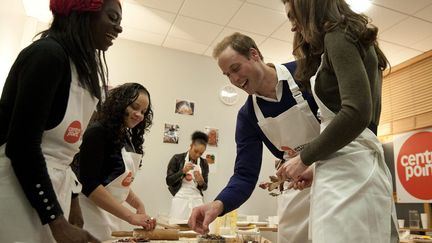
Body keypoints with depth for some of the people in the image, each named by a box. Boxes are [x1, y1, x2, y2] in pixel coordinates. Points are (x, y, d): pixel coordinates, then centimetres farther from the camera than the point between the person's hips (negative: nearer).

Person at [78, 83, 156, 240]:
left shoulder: (128, 138, 7)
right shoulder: (98, 132, -15)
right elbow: (89, 184, -21)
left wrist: (139, 205, -3)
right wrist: (130, 216, -22)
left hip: (112, 217, 8)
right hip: (92, 216, -8)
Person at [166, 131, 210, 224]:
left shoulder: (204, 163, 6)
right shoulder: (177, 158, -2)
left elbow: (204, 187, 9)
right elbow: (169, 181, -3)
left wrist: (201, 181, -12)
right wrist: (183, 171, -15)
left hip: (197, 200, 3)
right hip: (180, 199, -2)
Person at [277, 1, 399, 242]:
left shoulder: (337, 36, -3)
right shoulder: (356, 39, 25)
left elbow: (357, 113, -18)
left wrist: (304, 159, -9)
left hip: (348, 169, -10)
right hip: (365, 166, 10)